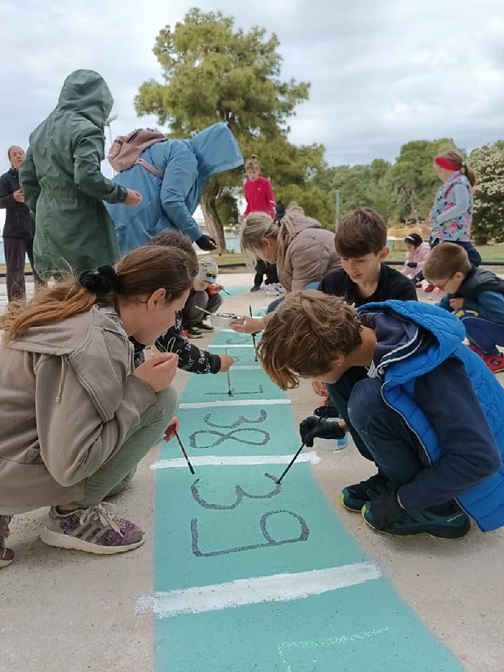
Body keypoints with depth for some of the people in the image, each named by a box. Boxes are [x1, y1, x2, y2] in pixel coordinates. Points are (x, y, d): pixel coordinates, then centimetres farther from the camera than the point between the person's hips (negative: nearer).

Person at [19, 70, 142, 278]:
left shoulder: (41, 130, 15)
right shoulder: (86, 129, -11)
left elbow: (26, 177, 17)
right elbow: (86, 176, -23)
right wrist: (121, 195, -10)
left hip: (47, 226, 8)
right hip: (80, 228, -8)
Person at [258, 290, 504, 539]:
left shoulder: (428, 371, -36)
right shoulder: (354, 331, -14)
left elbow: (480, 458, -30)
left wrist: (401, 500, -20)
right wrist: (340, 426, 10)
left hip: (470, 467, -7)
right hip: (432, 427, 7)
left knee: (369, 400, -28)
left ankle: (438, 509, -8)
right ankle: (395, 478, 4)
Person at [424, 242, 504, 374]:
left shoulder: (482, 288, -31)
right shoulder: (461, 283, -4)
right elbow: (442, 307, 7)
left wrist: (466, 303, -29)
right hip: (492, 324, 9)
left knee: (466, 317, -27)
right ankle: (479, 348, 10)